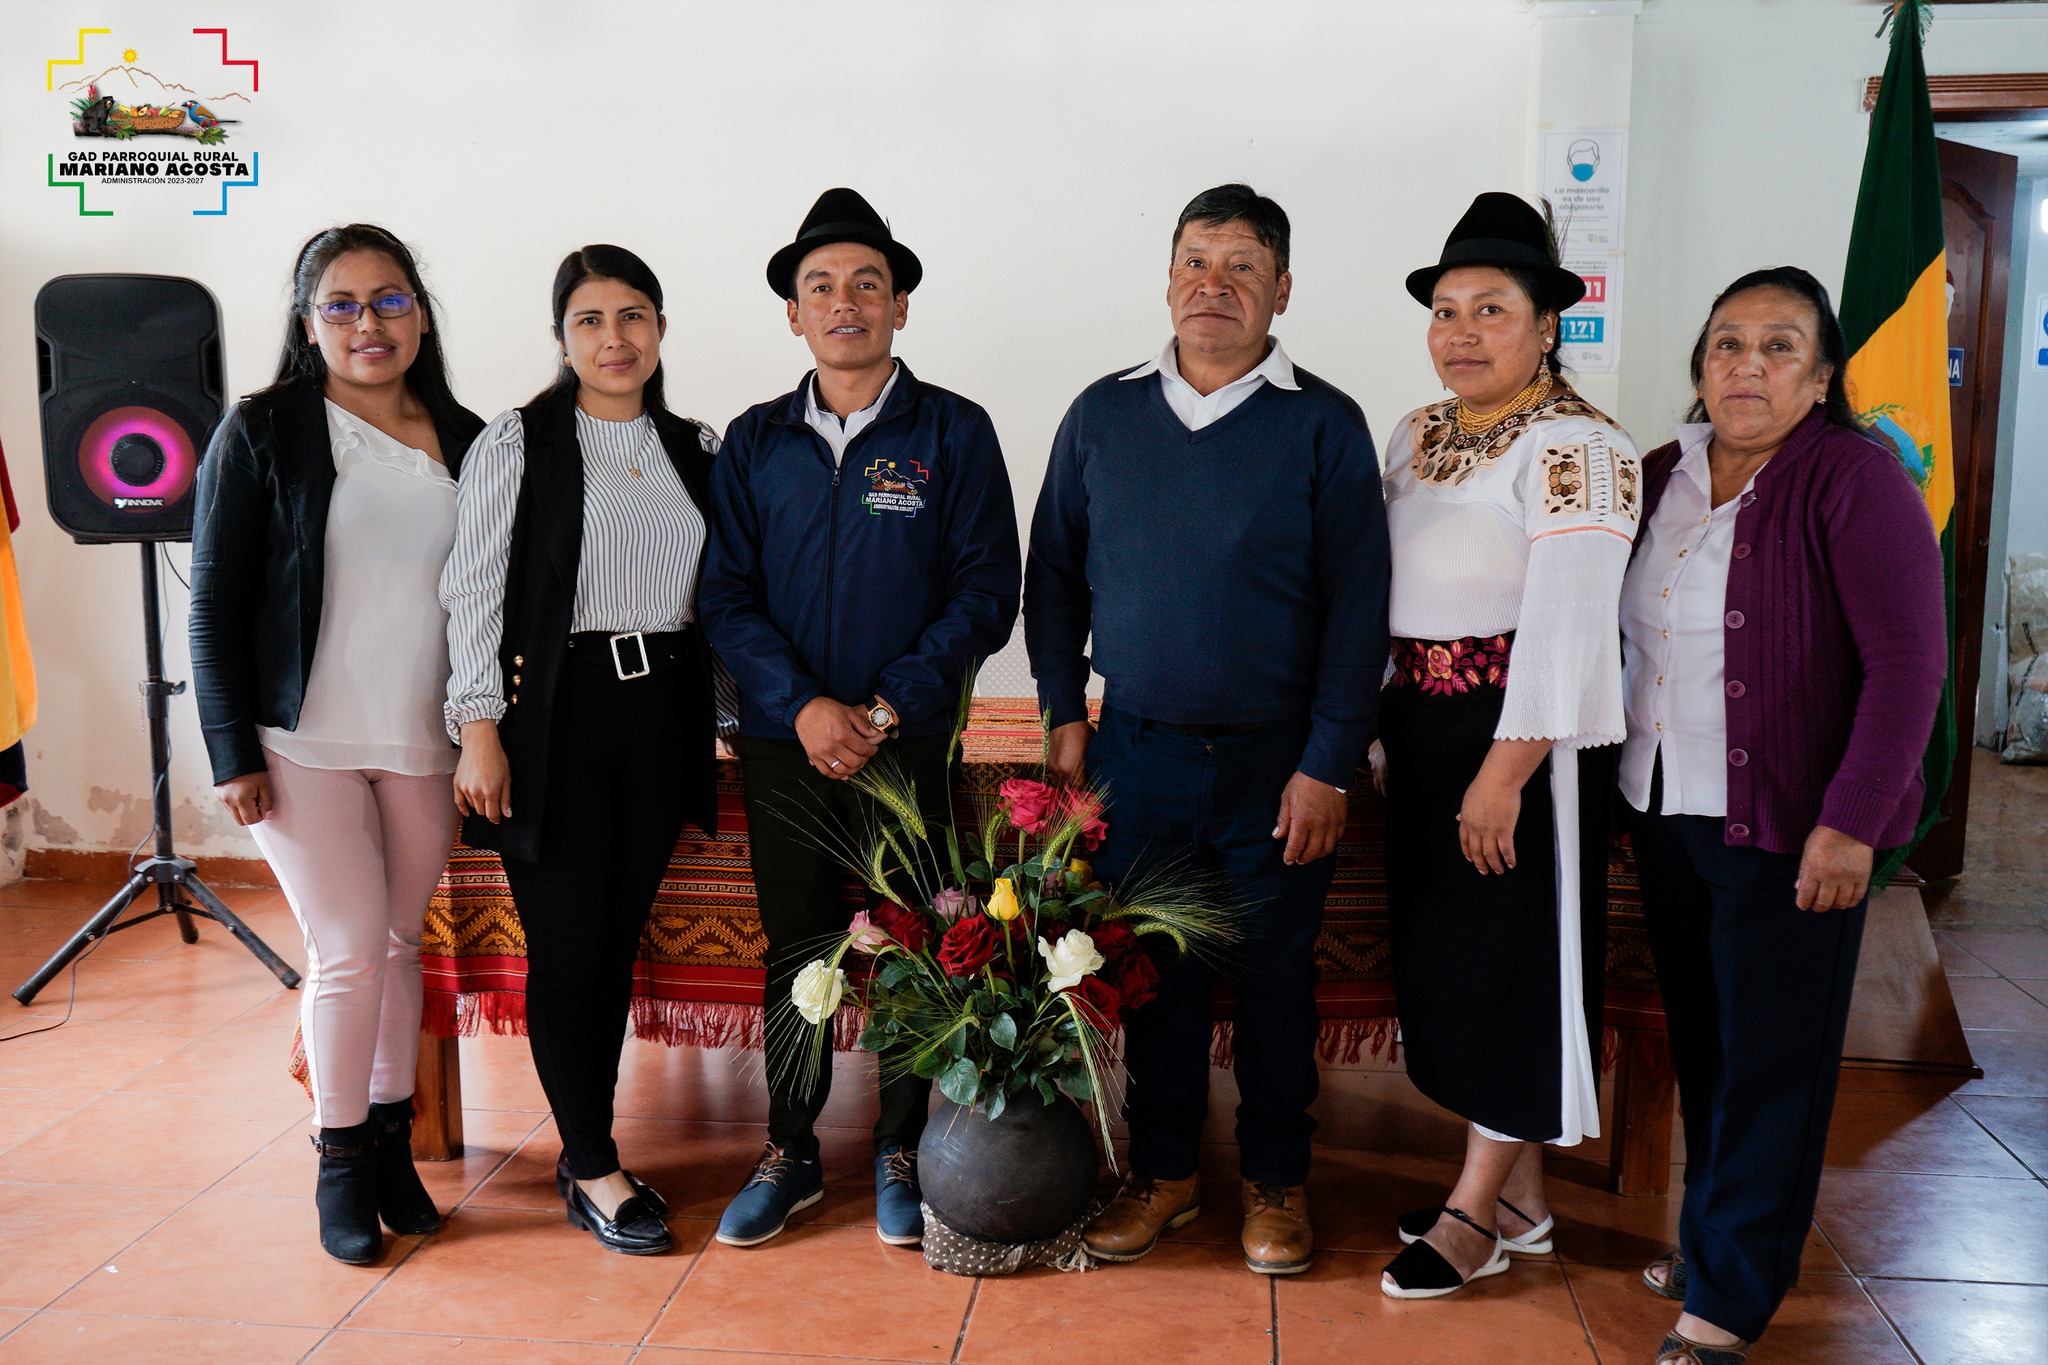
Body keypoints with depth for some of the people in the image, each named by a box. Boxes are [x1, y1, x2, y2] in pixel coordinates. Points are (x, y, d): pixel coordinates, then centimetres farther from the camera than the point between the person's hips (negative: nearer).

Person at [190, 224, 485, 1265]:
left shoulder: (464, 442, 7)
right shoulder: (262, 434, -3)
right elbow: (215, 604, -4)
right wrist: (234, 754, -8)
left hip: (426, 744, 3)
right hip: (303, 743, -3)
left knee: (401, 942, 11)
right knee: (349, 949, -3)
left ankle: (392, 1139, 26)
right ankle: (340, 1158, 15)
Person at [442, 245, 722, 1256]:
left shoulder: (695, 449, 11)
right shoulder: (519, 442, -2)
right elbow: (474, 591, -5)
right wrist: (480, 729, -10)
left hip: (661, 714, 4)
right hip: (556, 715, -4)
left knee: (620, 937, 10)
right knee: (566, 944, 0)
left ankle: (584, 1147, 24)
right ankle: (595, 1170, 13)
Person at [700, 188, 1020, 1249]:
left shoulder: (954, 433, 0)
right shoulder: (755, 440, 7)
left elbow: (987, 589, -4)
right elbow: (727, 594, 3)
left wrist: (888, 706, -13)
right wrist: (804, 705, -12)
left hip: (911, 743, -2)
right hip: (784, 741, 2)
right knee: (793, 950, 10)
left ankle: (902, 1151, 23)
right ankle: (790, 1153, 26)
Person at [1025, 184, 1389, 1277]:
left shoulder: (1324, 426, -3)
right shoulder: (1102, 416, 5)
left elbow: (1357, 606, -5)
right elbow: (1052, 572, 11)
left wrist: (1327, 766, -9)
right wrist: (1065, 714, 5)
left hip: (1274, 762, -2)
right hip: (1134, 750, 2)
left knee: (1274, 979, 9)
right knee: (1150, 971, 11)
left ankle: (1276, 1183, 28)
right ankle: (1162, 1172, 29)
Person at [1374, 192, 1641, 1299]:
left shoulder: (1575, 446, -13)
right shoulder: (1416, 437, 12)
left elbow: (1567, 623, -21)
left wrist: (1505, 772, -24)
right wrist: (1380, 729, 9)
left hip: (1526, 734, -8)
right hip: (1419, 730, 8)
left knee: (1514, 953, 2)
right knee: (1446, 952, 13)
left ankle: (1473, 1215, 14)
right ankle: (1518, 1193, 27)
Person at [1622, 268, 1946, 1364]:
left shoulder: (1853, 479, -11)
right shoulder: (1664, 476, 7)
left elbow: (1909, 662, -15)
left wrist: (1851, 823, -19)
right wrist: (1622, 772, 5)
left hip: (1787, 829, -5)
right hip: (1664, 812, 6)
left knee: (1769, 1058, 4)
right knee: (1699, 1038, 15)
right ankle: (1709, 1241, 31)